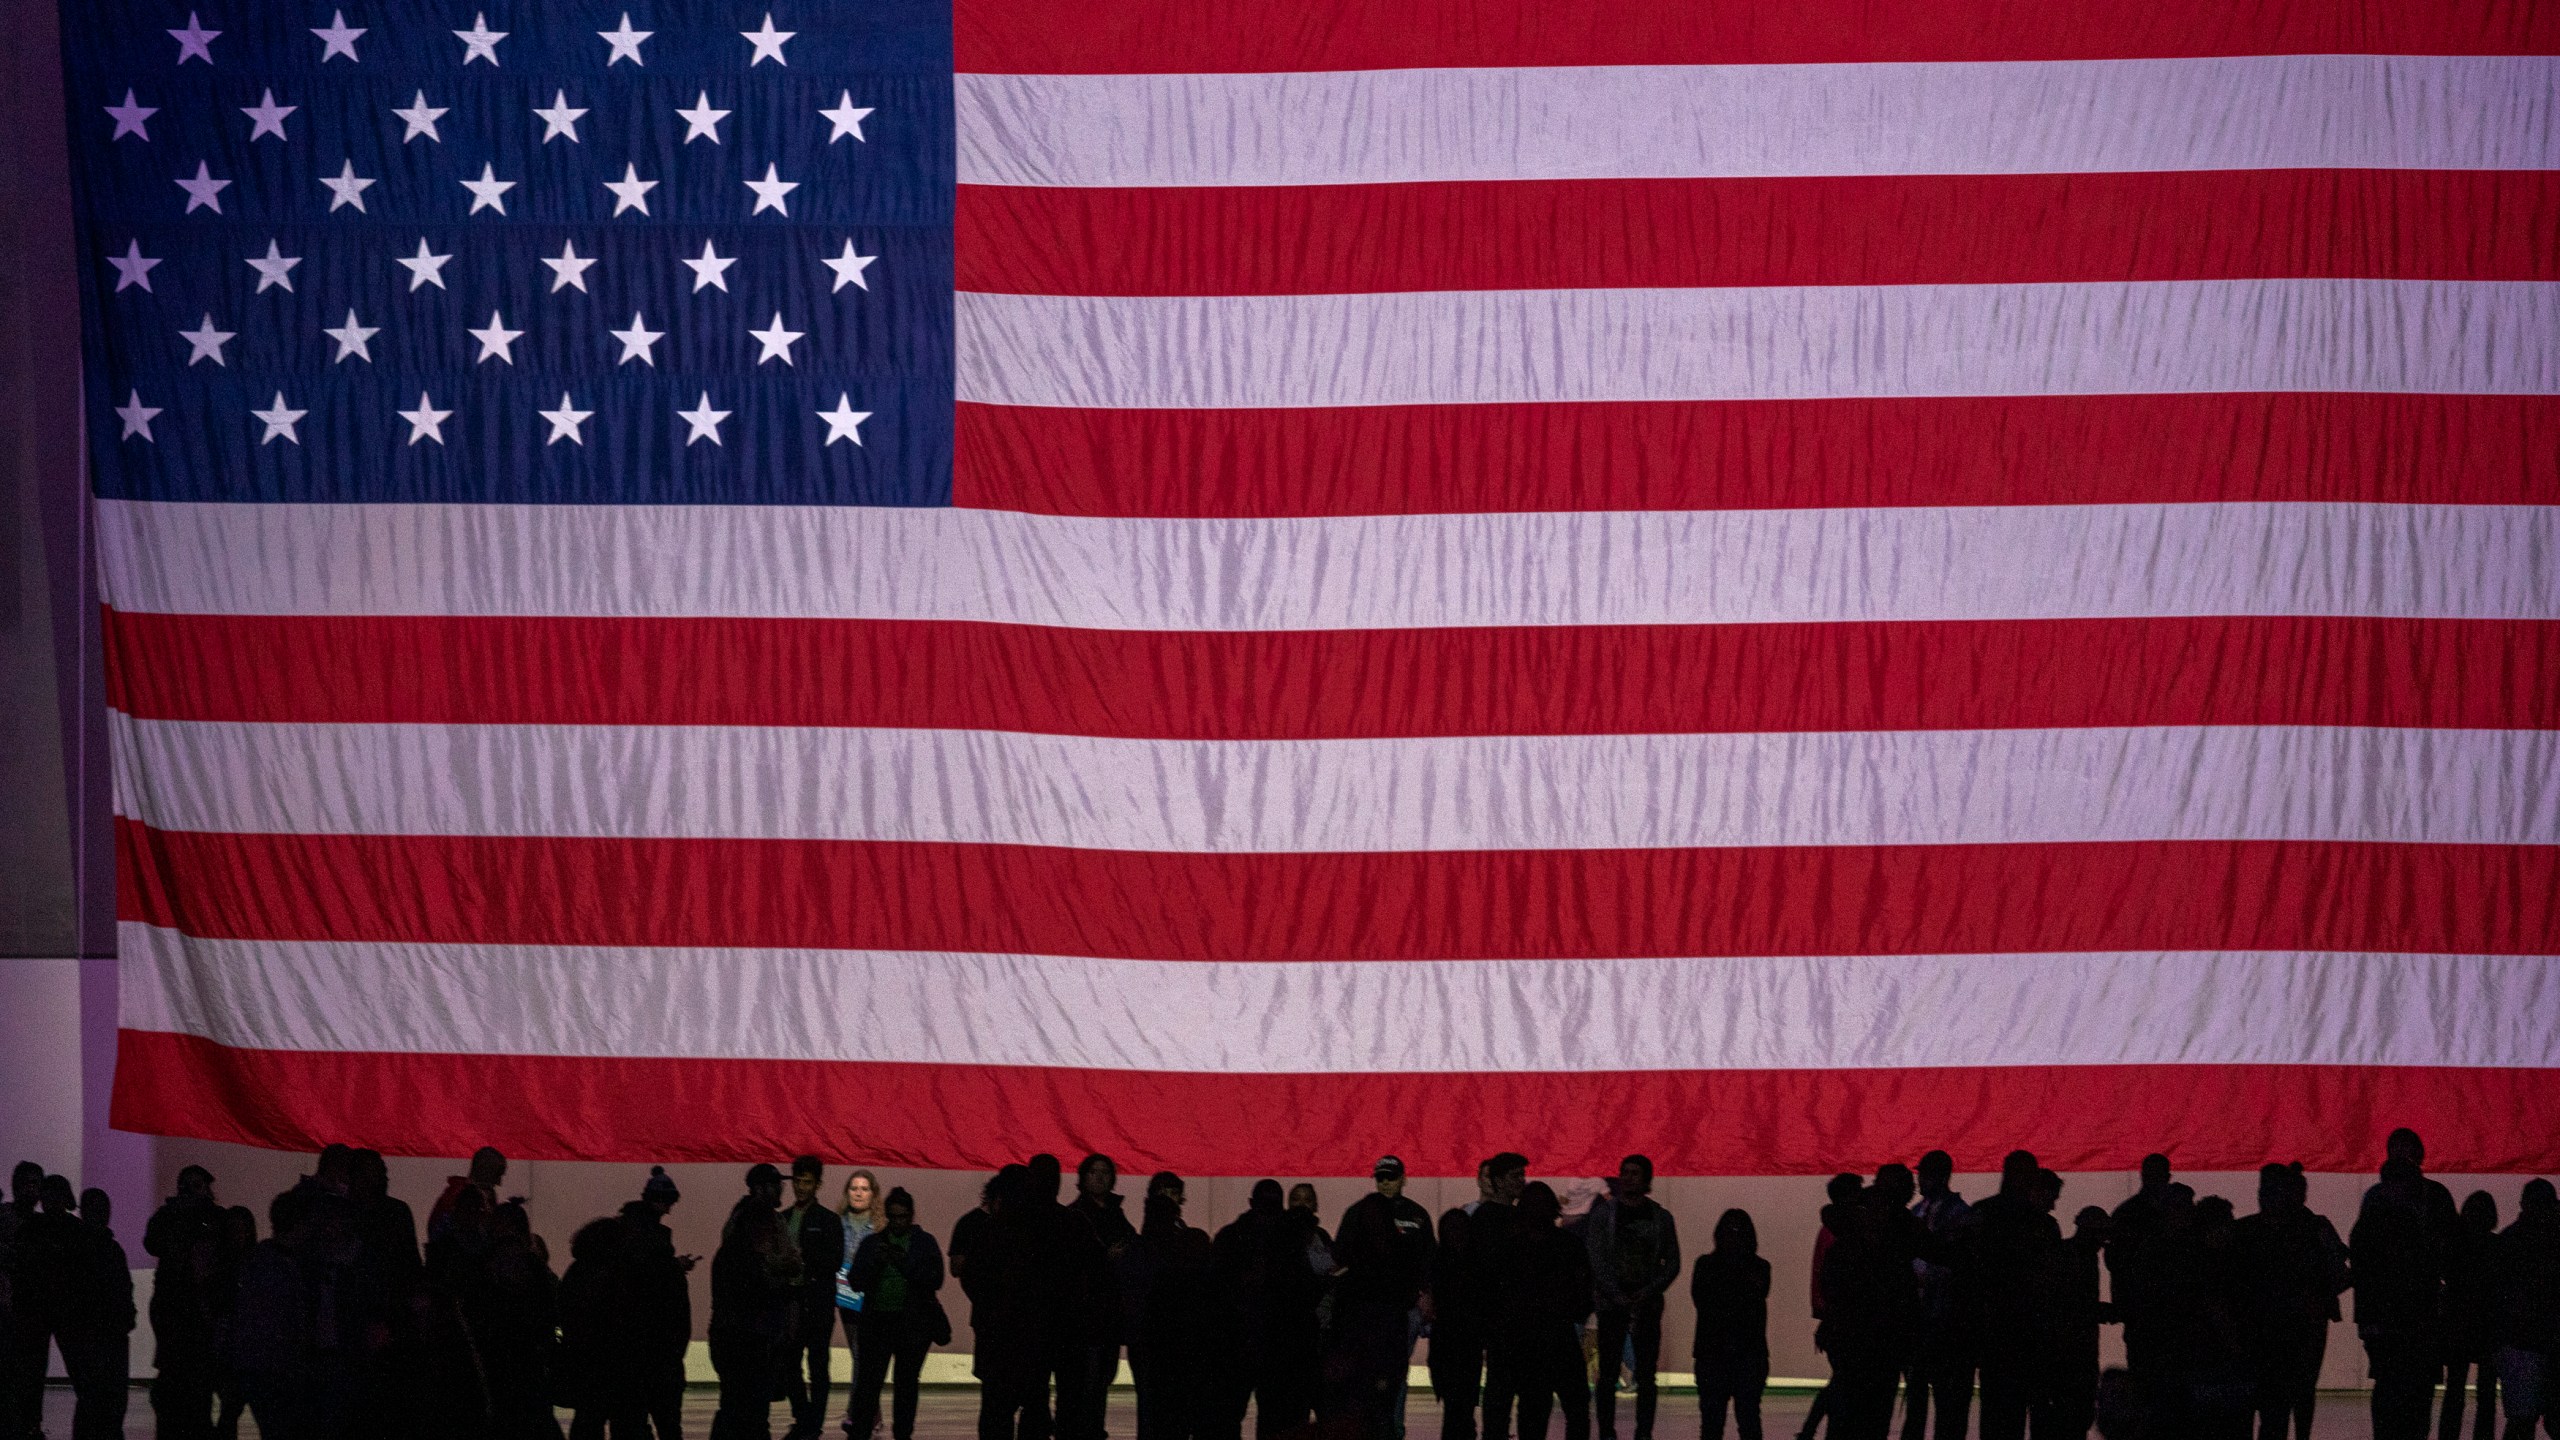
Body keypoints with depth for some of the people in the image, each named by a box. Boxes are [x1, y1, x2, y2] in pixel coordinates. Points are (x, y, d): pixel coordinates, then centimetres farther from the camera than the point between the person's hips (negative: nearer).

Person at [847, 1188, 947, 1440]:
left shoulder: (925, 1244, 6)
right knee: (868, 1381, -6)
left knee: (907, 1384, 4)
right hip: (877, 1322, 1)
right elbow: (857, 1282, 5)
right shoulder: (872, 1242, 10)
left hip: (914, 1323, -1)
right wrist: (876, 1262, -12)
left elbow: (935, 1281, -4)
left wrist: (906, 1264, -15)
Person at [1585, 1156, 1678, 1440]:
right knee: (1608, 1373, -4)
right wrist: (1619, 1296, -12)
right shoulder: (1603, 1213, 2)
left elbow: (1673, 1263, 8)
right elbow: (1596, 1259, -3)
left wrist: (1648, 1292, -7)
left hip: (1647, 1305, 2)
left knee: (1646, 1375, 0)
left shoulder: (1660, 1217, 8)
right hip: (1612, 1304, -2)